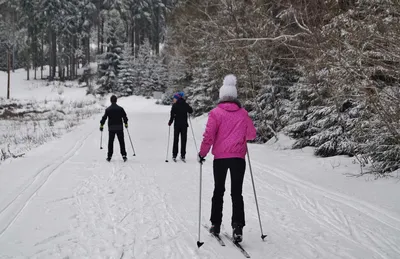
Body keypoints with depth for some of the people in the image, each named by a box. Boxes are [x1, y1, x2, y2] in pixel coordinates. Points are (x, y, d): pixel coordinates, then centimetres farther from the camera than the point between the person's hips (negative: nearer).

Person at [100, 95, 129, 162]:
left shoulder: (108, 109, -3)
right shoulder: (120, 108, -2)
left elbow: (104, 118, -3)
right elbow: (125, 117, 4)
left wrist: (101, 125, 9)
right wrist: (126, 123, 20)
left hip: (111, 128, 0)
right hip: (119, 128, 0)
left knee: (110, 142, 7)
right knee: (121, 142, 5)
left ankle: (109, 156, 6)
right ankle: (124, 155, 1)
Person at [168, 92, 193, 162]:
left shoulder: (175, 105, -10)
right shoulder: (185, 104, 0)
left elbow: (172, 115, -13)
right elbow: (191, 111, 10)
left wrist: (170, 122, 0)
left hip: (177, 125, -2)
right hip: (184, 124, 2)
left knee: (176, 140, 7)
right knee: (183, 140, 8)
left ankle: (174, 155, 7)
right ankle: (183, 155, 7)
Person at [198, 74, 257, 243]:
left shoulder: (216, 113, -5)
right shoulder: (243, 113, 2)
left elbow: (209, 136, -11)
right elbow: (252, 134, 9)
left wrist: (202, 153, 1)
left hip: (220, 157, -1)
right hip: (238, 157, 1)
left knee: (219, 191, 15)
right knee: (237, 193, 5)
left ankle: (216, 225, 19)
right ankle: (238, 227, -7)